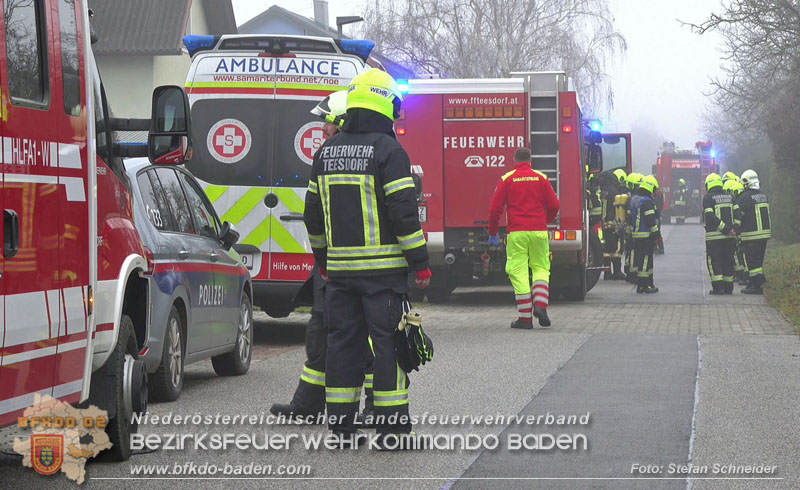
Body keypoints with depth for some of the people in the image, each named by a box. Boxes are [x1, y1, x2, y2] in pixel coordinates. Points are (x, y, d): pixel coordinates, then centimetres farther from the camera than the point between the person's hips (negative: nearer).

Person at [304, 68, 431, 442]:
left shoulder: (326, 151, 11)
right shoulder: (388, 151, -10)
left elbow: (313, 212, 16)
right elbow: (404, 211, -14)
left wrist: (322, 257, 27)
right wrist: (420, 262, -7)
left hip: (339, 268, 6)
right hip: (383, 268, -6)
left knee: (342, 341, 10)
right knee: (388, 341, -2)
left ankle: (340, 424, 12)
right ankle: (391, 425, -2)